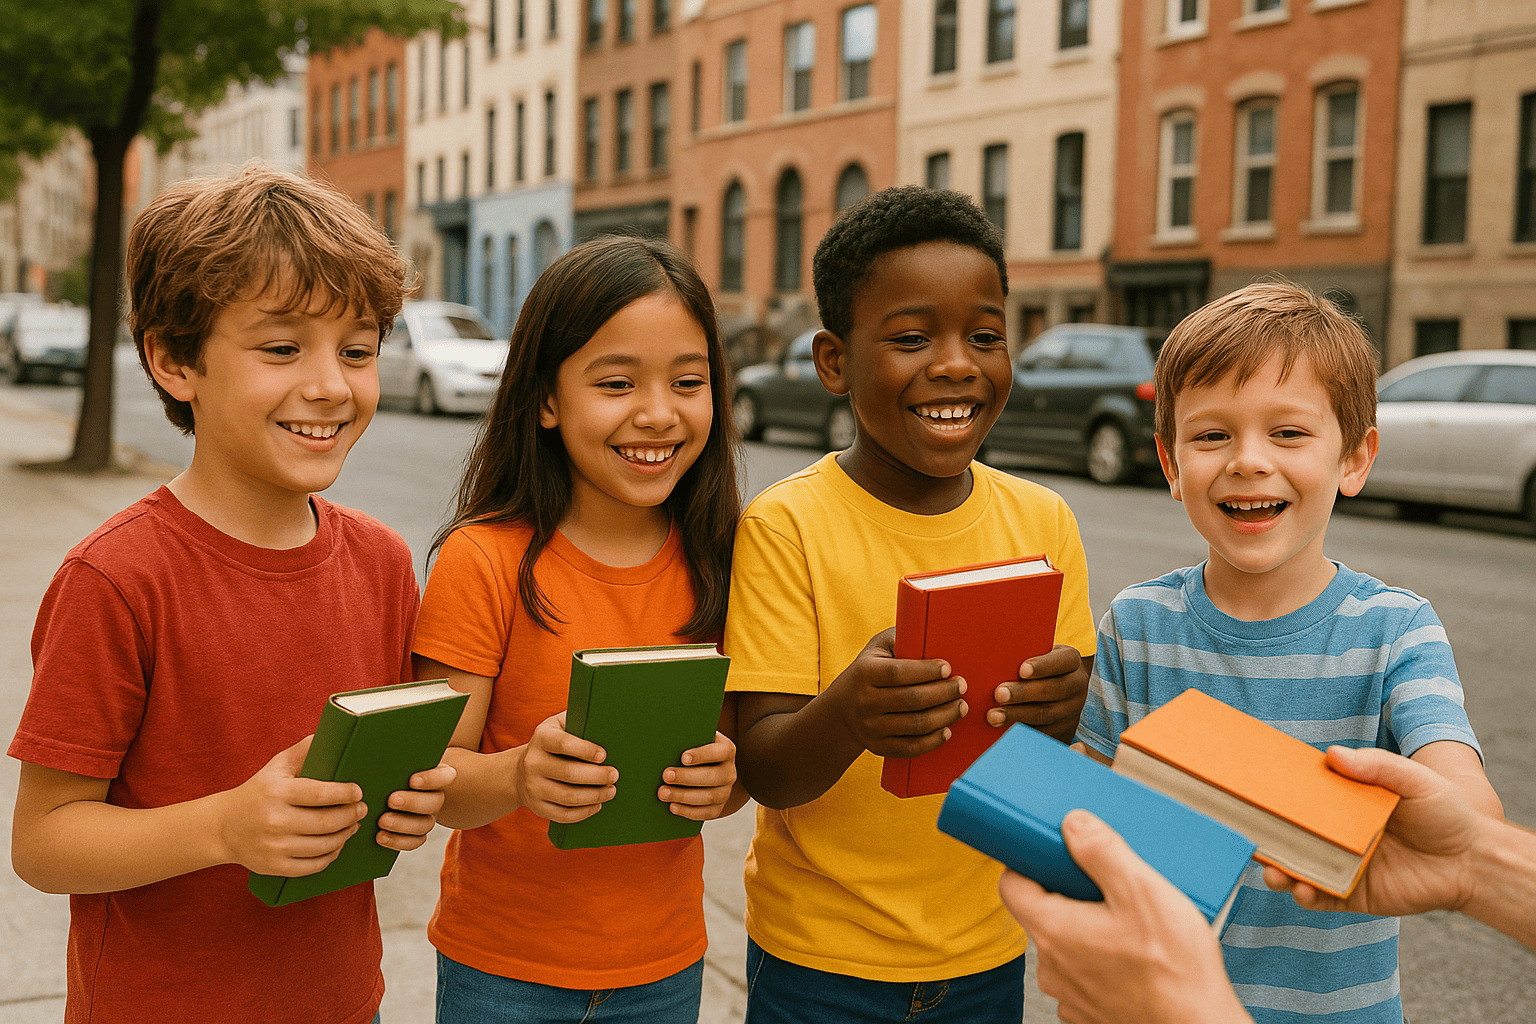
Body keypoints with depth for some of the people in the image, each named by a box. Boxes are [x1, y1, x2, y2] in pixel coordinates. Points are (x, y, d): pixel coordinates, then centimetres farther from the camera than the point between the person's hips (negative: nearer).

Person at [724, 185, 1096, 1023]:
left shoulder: (1042, 521, -4)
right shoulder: (786, 525, -15)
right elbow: (762, 771, -17)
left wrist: (1059, 709, -24)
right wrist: (848, 715, -37)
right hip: (817, 957, -3)